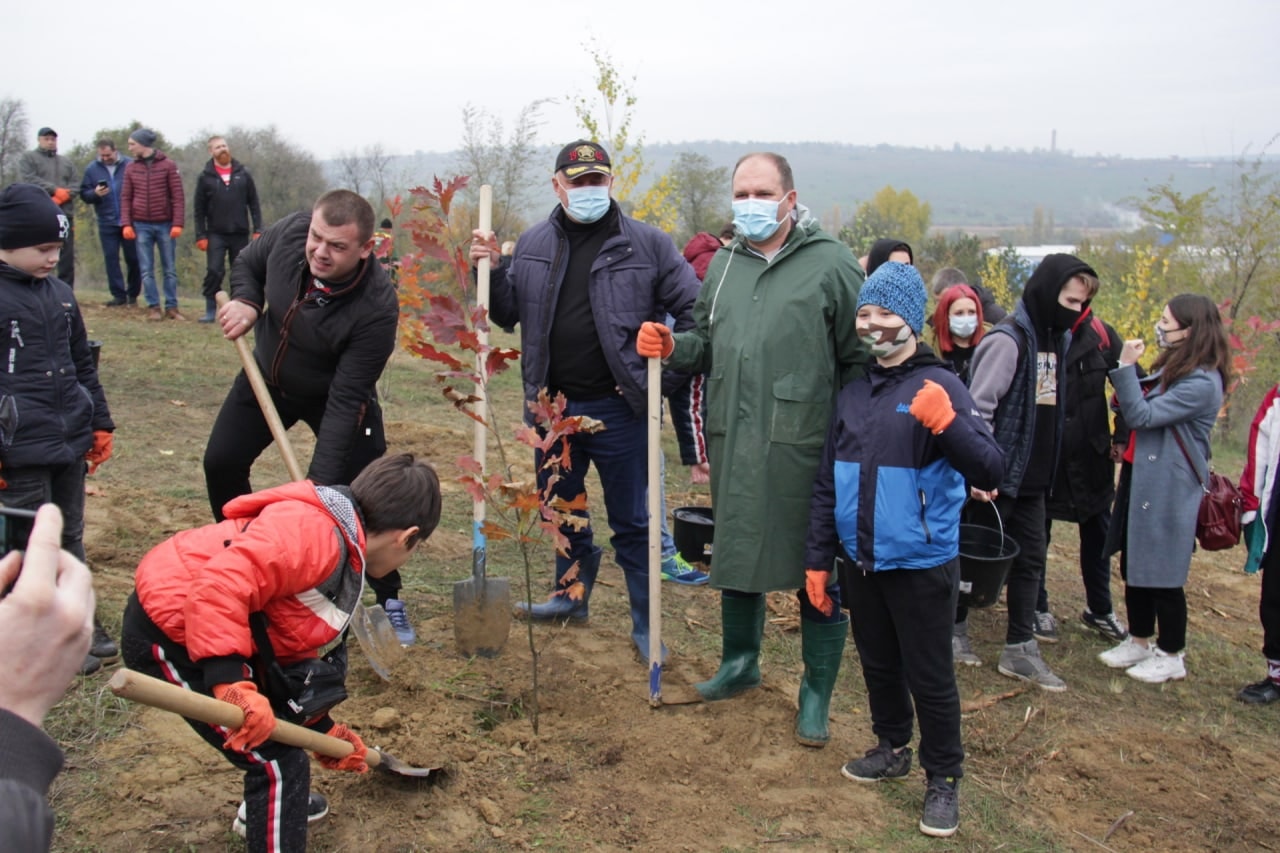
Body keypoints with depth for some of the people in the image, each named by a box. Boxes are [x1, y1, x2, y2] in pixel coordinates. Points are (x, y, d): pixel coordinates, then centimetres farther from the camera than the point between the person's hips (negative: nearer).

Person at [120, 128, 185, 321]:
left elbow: (178, 197, -4)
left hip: (165, 225, -2)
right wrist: (126, 224, -4)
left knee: (170, 269, 4)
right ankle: (153, 307, 7)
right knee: (146, 270, 2)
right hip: (141, 226, 2)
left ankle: (172, 307, 10)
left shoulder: (168, 166, -1)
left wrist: (177, 224, -12)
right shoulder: (131, 168, 7)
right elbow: (126, 198, 7)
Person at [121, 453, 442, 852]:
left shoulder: (341, 556, 11)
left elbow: (291, 650, 19)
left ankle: (266, 807, 49)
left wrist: (323, 728, 24)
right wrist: (232, 683, -38)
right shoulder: (314, 533, -22)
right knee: (279, 762, -7)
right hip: (169, 635, -11)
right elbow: (220, 585, -35)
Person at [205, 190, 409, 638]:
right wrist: (246, 302, -21)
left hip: (334, 395, -4)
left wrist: (321, 481, -38)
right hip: (266, 379, 5)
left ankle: (390, 602, 13)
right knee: (221, 463, 4)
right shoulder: (289, 232, -25)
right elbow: (247, 263, 1)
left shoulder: (376, 308, -38)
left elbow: (344, 400, -34)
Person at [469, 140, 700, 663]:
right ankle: (572, 596, 41)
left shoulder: (647, 244, -6)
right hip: (551, 405, 4)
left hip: (617, 409, -4)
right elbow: (507, 314, 12)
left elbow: (694, 310, -3)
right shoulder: (533, 245, 6)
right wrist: (491, 270, -5)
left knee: (631, 521, 6)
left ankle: (645, 624, 20)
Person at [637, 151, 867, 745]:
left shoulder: (830, 263, -6)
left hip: (803, 447, -5)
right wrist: (671, 347, -2)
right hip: (733, 444, 6)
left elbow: (860, 360, -7)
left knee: (817, 571, 4)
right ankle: (740, 663, 39)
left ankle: (816, 694, 21)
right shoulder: (723, 265, 12)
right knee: (736, 556, 18)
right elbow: (706, 345, 19)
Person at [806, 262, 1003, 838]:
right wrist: (817, 558, 10)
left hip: (921, 564, -5)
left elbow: (990, 471, -19)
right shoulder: (852, 392, 5)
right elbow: (826, 482, 10)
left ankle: (943, 779, 24)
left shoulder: (939, 386, -11)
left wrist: (948, 425, -35)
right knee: (878, 665, 20)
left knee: (929, 677, 6)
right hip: (861, 560, 5)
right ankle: (892, 748, 41)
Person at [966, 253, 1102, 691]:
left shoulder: (1058, 338, 10)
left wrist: (1048, 469, 13)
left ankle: (1020, 649, 19)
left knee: (1031, 560, 11)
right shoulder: (1008, 339, -17)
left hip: (1033, 478, 8)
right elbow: (977, 408, -21)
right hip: (997, 476, -8)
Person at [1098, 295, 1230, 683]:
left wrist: (1127, 367, -20)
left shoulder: (1202, 383, -19)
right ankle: (1139, 641, 31)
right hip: (1140, 479, 9)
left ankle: (1172, 655, 18)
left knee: (1161, 575, 2)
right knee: (1134, 567, 16)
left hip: (1167, 490, -9)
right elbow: (1136, 408, 14)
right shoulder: (1171, 368, 11)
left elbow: (1142, 416, -22)